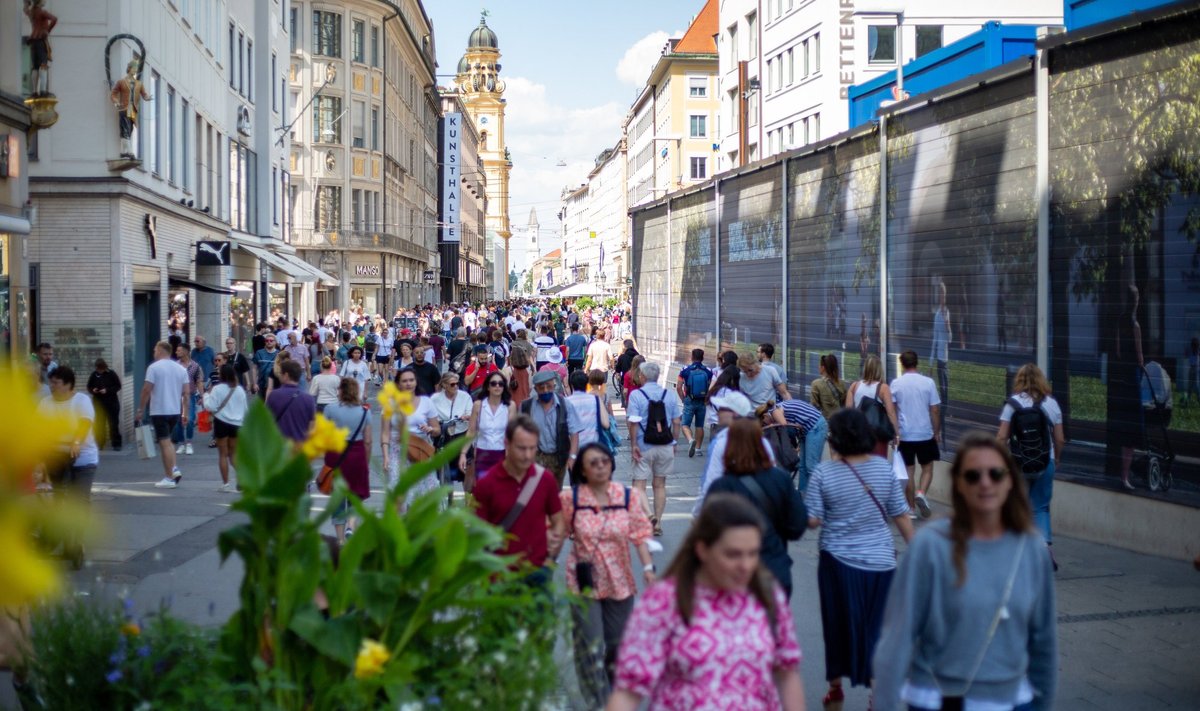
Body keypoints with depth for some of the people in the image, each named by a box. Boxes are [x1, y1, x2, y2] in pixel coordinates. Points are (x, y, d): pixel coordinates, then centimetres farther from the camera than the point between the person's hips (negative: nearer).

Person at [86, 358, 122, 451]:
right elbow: (89, 387, 11)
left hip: (111, 403, -2)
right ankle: (99, 444, 10)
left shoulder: (111, 374, -5)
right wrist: (93, 390, -12)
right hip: (98, 403, 3)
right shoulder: (94, 375, 2)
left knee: (113, 424, 0)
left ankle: (116, 444, 3)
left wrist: (107, 390, -17)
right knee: (99, 425, 3)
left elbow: (118, 386, -4)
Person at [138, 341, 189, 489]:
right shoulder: (181, 369, 8)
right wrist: (185, 413, 12)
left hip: (159, 411, -6)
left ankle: (169, 478, -1)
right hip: (176, 411, 6)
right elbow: (186, 392, 7)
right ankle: (174, 469, 8)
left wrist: (140, 410, -4)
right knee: (167, 440, 22)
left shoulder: (154, 367, -8)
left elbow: (146, 390, -12)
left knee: (164, 443, -2)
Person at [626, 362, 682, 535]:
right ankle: (657, 522, 14)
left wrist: (634, 445, -10)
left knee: (639, 483, 2)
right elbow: (676, 422, 3)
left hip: (644, 447, -3)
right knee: (660, 485, 12)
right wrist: (674, 442, 13)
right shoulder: (669, 395, 2)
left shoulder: (637, 395, -8)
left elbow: (633, 422, -14)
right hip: (665, 447, 3)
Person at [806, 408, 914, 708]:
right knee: (877, 626, 10)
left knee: (840, 623, 15)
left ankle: (835, 685, 30)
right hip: (881, 560, 2)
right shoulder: (883, 467, -4)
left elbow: (812, 520, -12)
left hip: (839, 561, -1)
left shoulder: (824, 473, -12)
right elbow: (901, 515, 0)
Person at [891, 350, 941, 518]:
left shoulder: (896, 384, -4)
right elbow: (934, 411, -3)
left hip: (905, 435, 1)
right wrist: (936, 432, 8)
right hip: (925, 434, -1)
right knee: (927, 468, 14)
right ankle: (921, 494, -11)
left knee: (908, 470, 9)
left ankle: (911, 508, 11)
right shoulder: (928, 382, -5)